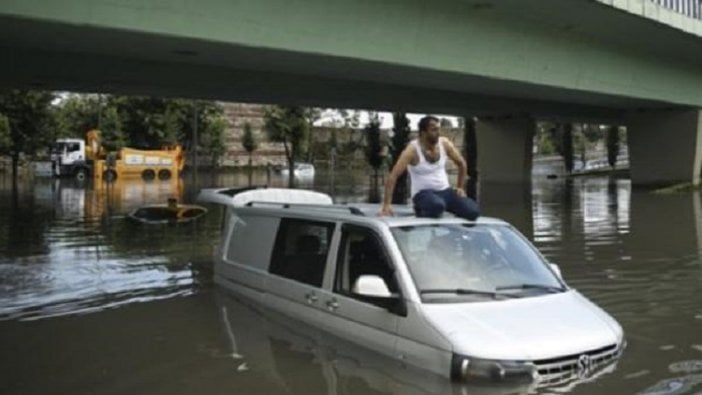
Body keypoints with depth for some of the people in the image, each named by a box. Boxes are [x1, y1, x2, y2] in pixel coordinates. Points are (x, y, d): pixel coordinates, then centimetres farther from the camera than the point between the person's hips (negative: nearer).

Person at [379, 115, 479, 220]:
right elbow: (392, 176, -23)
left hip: (445, 191, 5)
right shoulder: (413, 150, -17)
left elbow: (462, 164, 14)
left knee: (473, 211, -17)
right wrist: (387, 205, -30)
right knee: (438, 206, -40)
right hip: (423, 193, -5)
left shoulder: (445, 144, -2)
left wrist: (460, 187, 8)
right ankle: (421, 210, -6)